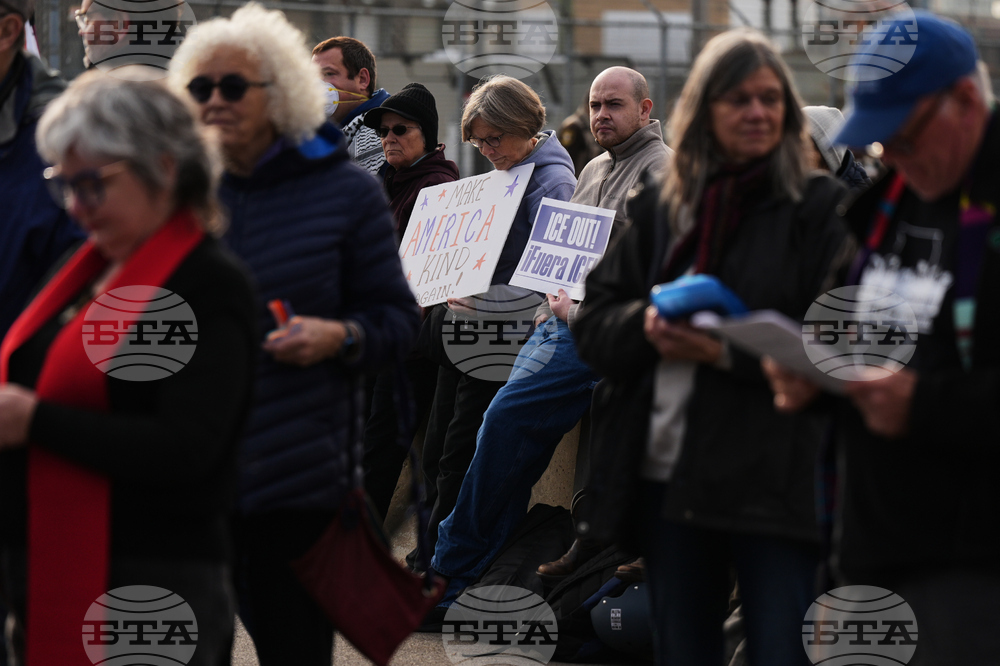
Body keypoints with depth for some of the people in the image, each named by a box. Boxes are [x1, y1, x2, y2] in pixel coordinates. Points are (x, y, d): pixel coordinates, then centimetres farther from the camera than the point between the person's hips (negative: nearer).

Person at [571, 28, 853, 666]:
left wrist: (731, 350, -19)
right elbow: (593, 320, 12)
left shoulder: (821, 207, -1)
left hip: (772, 484, -5)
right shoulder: (660, 211, 14)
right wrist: (646, 326, -9)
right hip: (666, 478, 5)